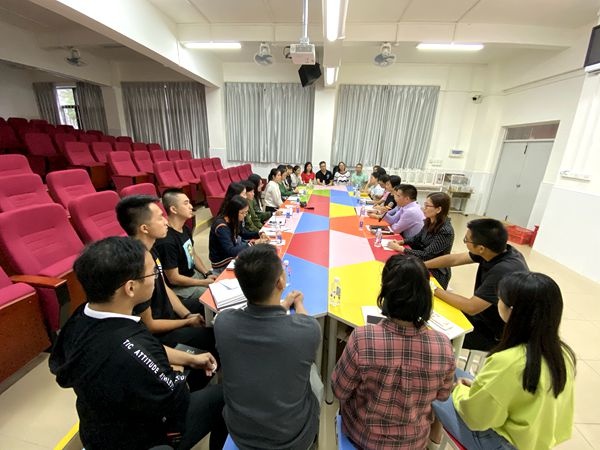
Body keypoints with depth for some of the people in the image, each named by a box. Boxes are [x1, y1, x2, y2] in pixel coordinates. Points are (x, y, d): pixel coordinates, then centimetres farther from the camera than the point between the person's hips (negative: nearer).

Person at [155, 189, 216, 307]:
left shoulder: (185, 229, 0)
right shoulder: (167, 241, -28)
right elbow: (173, 279, -22)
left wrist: (207, 274, -1)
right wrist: (205, 282, -16)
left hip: (194, 274, 8)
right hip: (178, 287, -8)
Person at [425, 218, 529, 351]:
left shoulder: (504, 271, -36)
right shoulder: (497, 250, -12)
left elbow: (471, 308, -30)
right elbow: (454, 259, -1)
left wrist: (435, 290, -20)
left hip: (495, 334, -6)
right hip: (485, 314, 7)